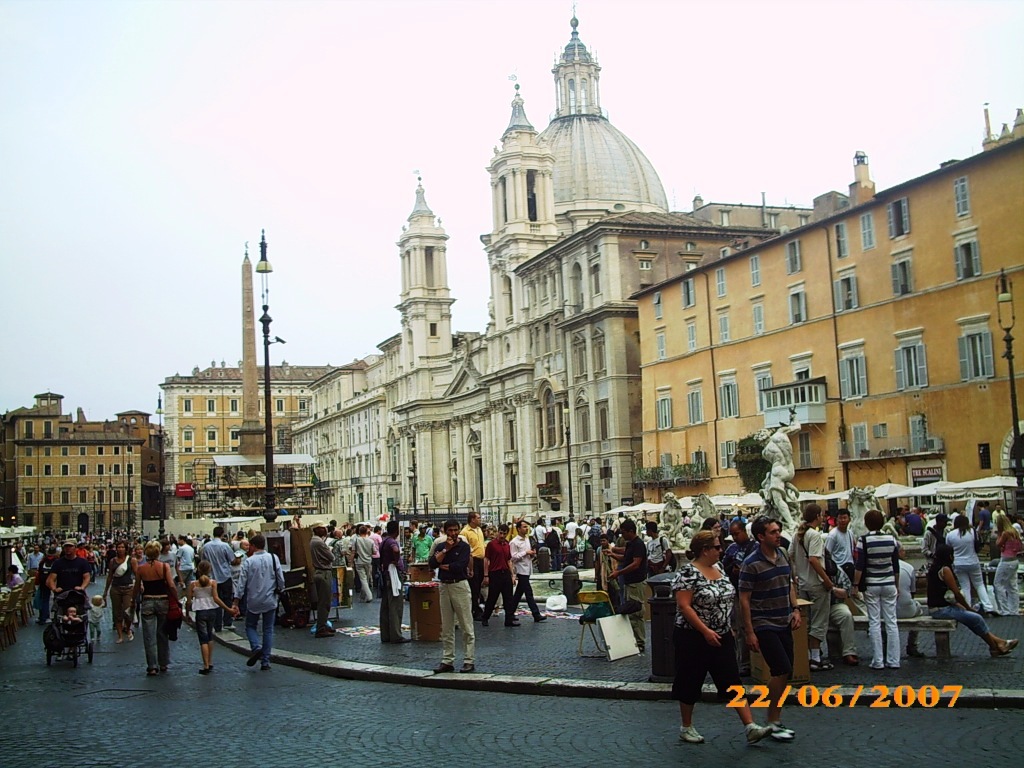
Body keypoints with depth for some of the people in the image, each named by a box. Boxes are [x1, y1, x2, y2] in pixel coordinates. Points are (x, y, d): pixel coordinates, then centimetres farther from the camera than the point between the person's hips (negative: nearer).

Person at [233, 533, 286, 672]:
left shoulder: (248, 561, -8)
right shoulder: (274, 558, -3)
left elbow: (241, 583, -9)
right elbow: (281, 579, -2)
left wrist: (236, 603, -5)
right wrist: (280, 590, 17)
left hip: (253, 602, -2)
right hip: (270, 601, 2)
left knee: (250, 626, 17)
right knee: (268, 630, 9)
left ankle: (256, 647, -10)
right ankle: (265, 661, 7)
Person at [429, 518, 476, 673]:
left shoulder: (464, 547, -3)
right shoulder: (440, 546, 10)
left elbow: (460, 566, -16)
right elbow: (432, 563, -5)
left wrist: (443, 566, -3)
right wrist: (446, 550, -11)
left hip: (460, 585, -5)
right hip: (444, 586, 5)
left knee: (466, 626, -3)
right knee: (446, 628, 9)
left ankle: (469, 661, 1)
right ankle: (447, 661, 15)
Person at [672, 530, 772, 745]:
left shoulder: (718, 568, 8)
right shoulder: (688, 573, -17)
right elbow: (684, 606, -21)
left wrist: (728, 628, 15)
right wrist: (706, 631, -23)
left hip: (721, 637, 7)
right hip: (694, 638, -7)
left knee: (732, 681, 1)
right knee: (690, 683, 7)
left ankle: (751, 727, -2)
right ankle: (686, 727, 23)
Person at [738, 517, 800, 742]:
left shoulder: (783, 555, 7)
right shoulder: (751, 564, -15)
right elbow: (744, 599, -14)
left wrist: (795, 609, 5)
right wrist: (749, 632, -16)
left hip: (784, 624, 7)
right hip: (764, 625, -7)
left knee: (784, 673, 9)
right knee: (782, 670, -13)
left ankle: (775, 720, 21)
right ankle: (773, 723, 0)